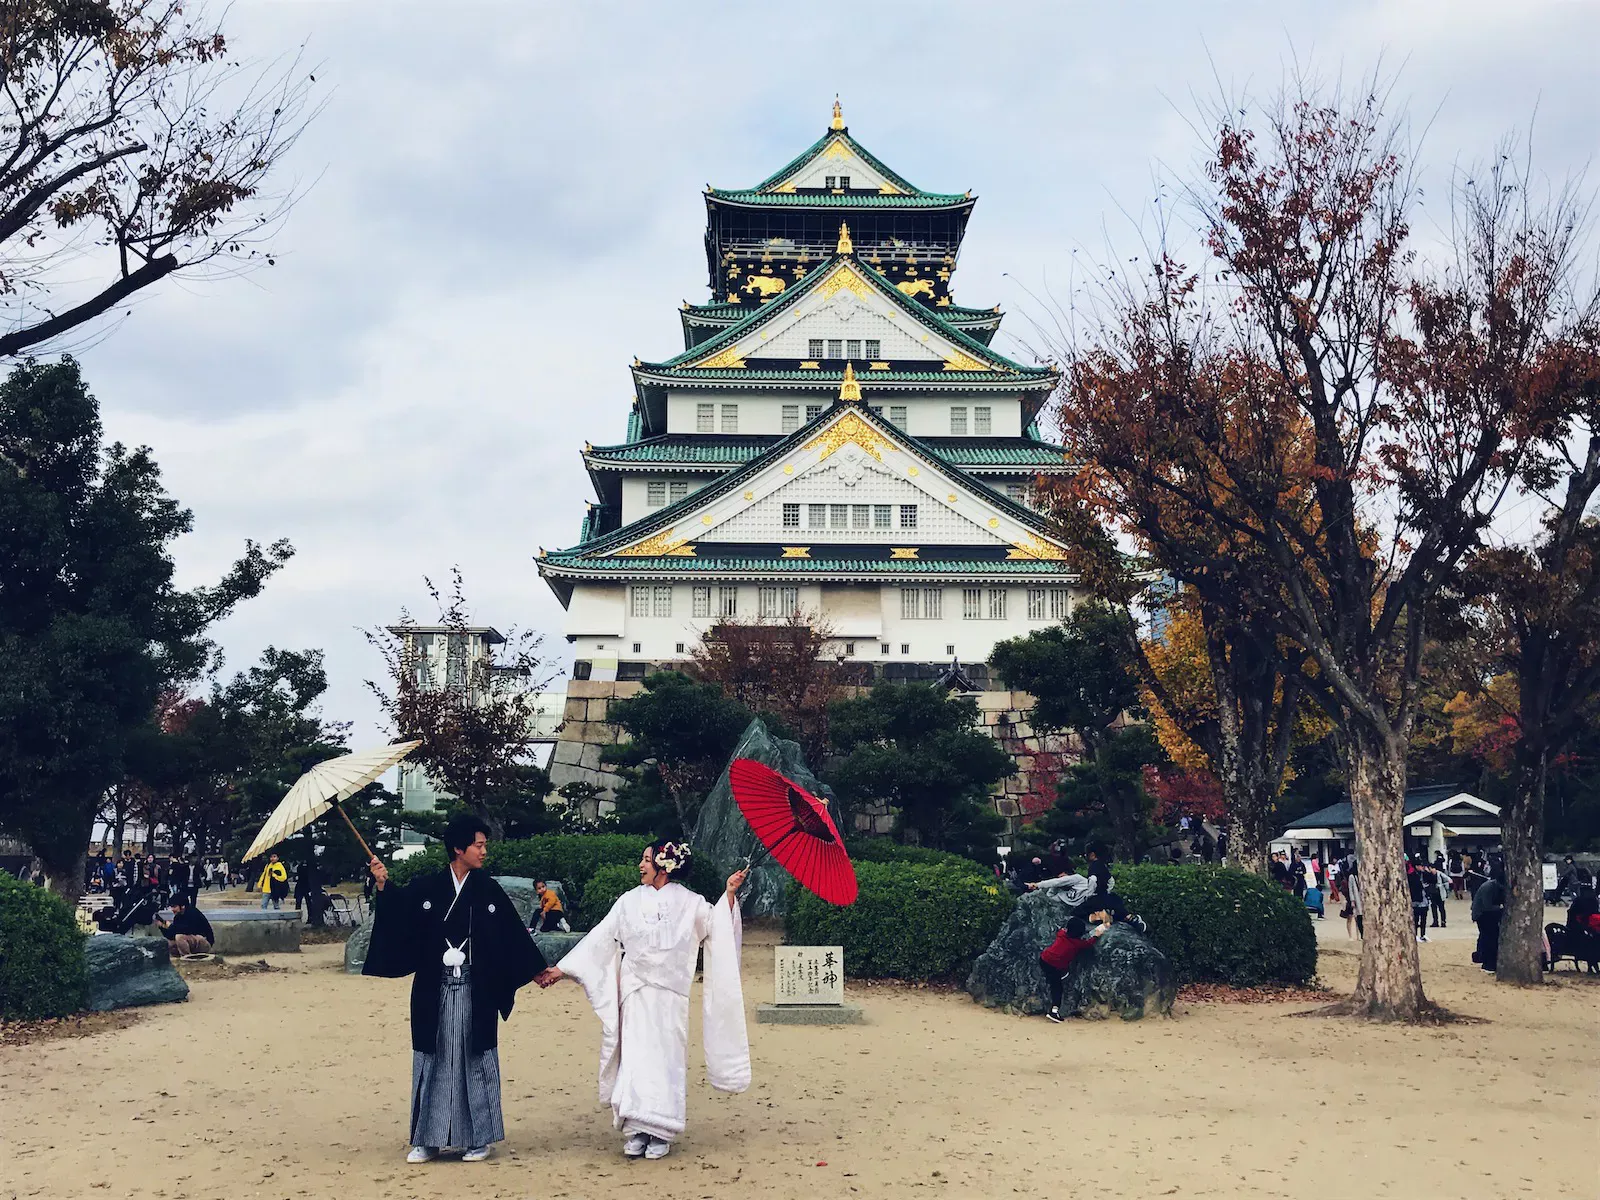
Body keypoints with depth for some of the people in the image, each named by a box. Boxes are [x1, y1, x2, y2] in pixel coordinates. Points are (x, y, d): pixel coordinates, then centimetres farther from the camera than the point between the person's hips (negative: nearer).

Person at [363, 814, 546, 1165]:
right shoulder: (425, 887, 0)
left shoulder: (489, 891, 3)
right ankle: (428, 1139, 16)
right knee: (434, 1059, 7)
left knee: (474, 1059, 4)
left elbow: (513, 935, 7)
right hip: (435, 991, 0)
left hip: (475, 991, 0)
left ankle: (478, 1138, 15)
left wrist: (538, 969, 9)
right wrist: (383, 886, -23)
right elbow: (398, 916, -8)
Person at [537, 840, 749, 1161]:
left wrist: (729, 894, -15)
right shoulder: (630, 900, 8)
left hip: (670, 993, -1)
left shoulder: (688, 903, 5)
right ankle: (637, 1131, 0)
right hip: (636, 990, 1)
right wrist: (561, 969, 5)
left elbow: (717, 927, -3)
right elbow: (600, 938, 8)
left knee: (666, 1056, -3)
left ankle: (660, 1133, 4)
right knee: (636, 1054, -5)